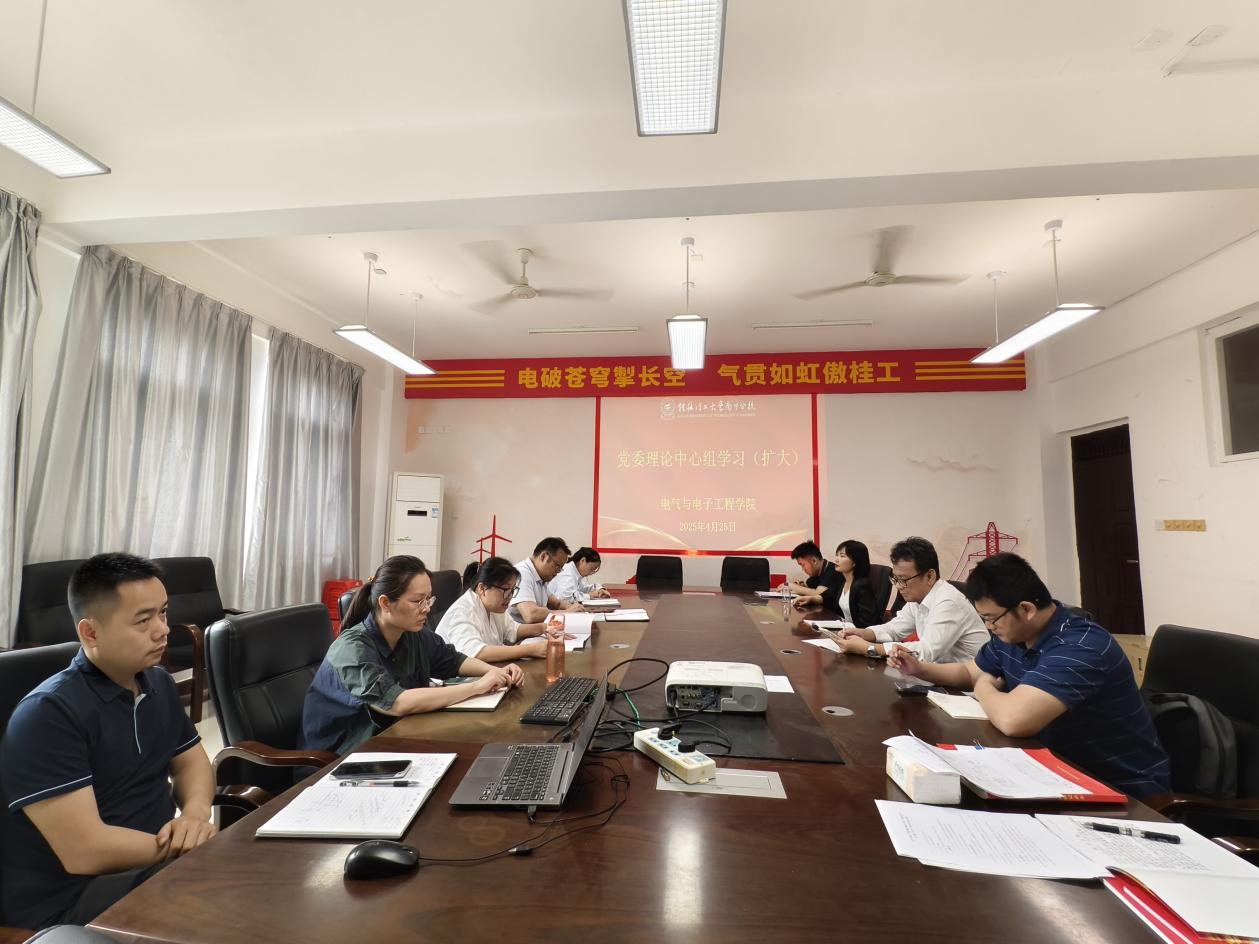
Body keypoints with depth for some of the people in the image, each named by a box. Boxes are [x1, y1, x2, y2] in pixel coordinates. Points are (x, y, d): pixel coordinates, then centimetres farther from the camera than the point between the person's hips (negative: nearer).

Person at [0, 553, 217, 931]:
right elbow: (85, 852, -24)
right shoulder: (48, 713, -19)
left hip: (157, 862, 8)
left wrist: (195, 812, -7)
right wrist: (187, 847, -14)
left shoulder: (159, 683, 5)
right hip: (69, 899, -7)